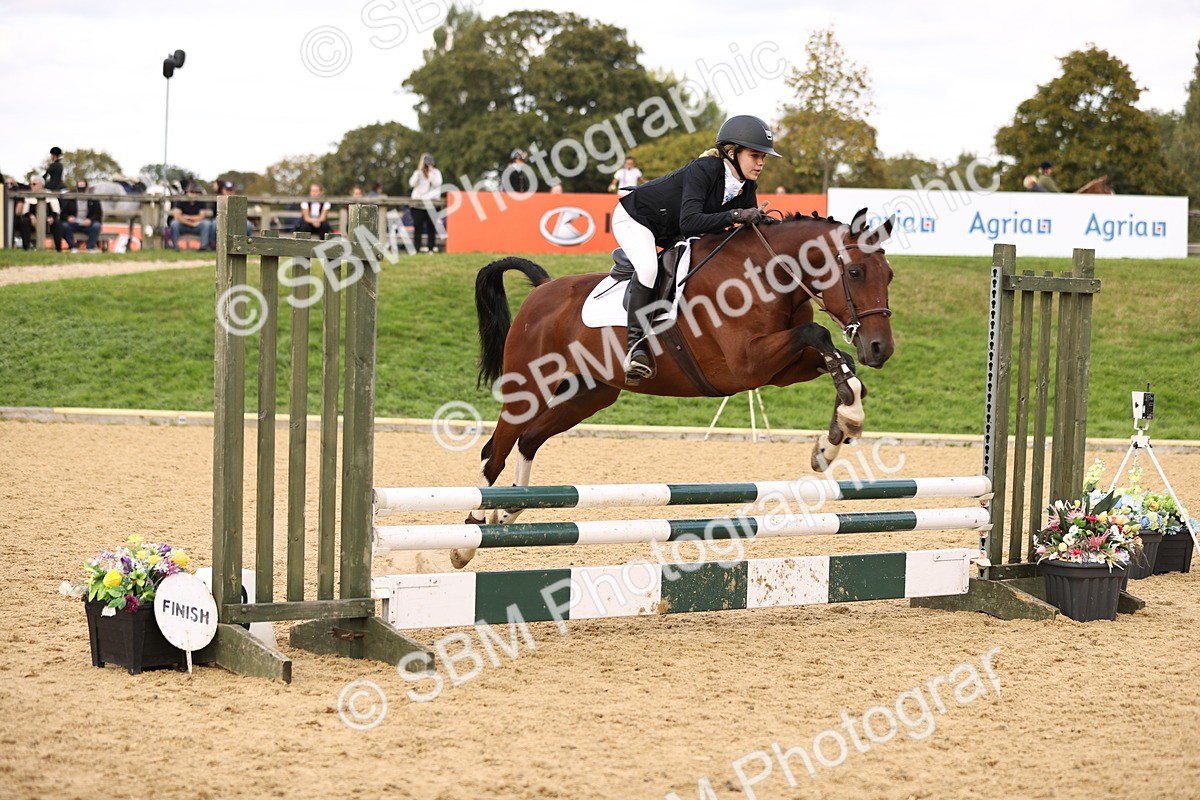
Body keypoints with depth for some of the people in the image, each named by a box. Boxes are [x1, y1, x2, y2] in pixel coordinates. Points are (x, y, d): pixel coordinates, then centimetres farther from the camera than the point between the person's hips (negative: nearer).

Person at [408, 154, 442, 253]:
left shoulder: (436, 172, 6)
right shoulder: (418, 172, 9)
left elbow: (437, 184, -9)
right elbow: (412, 183, -6)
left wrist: (430, 172, -12)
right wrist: (419, 170, -13)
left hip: (431, 203, -1)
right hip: (418, 204, 1)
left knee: (431, 226, -2)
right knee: (418, 226, -2)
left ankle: (431, 247, 3)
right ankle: (416, 247, 0)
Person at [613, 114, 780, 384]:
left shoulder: (747, 187, -9)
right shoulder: (703, 170, -32)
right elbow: (689, 222, -44)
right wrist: (734, 216, -52)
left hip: (670, 233, 9)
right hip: (634, 217, -9)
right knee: (647, 266, -34)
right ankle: (636, 346, -31)